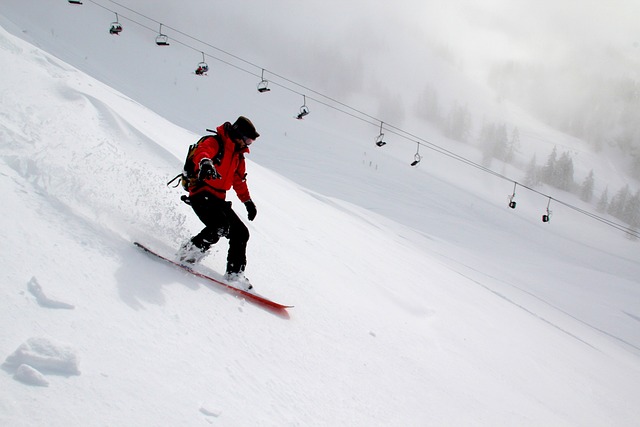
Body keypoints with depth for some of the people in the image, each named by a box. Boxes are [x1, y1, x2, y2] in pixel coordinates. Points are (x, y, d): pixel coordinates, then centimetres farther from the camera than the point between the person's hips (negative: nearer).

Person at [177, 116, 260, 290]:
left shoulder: (238, 156, 20)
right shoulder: (215, 142, -7)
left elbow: (239, 180, 33)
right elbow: (201, 152, -30)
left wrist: (248, 201, 32)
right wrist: (205, 163, -53)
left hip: (218, 200, 9)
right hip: (201, 195, -8)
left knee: (241, 232, -1)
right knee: (220, 226, -30)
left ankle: (234, 273, 5)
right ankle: (188, 251, -12)